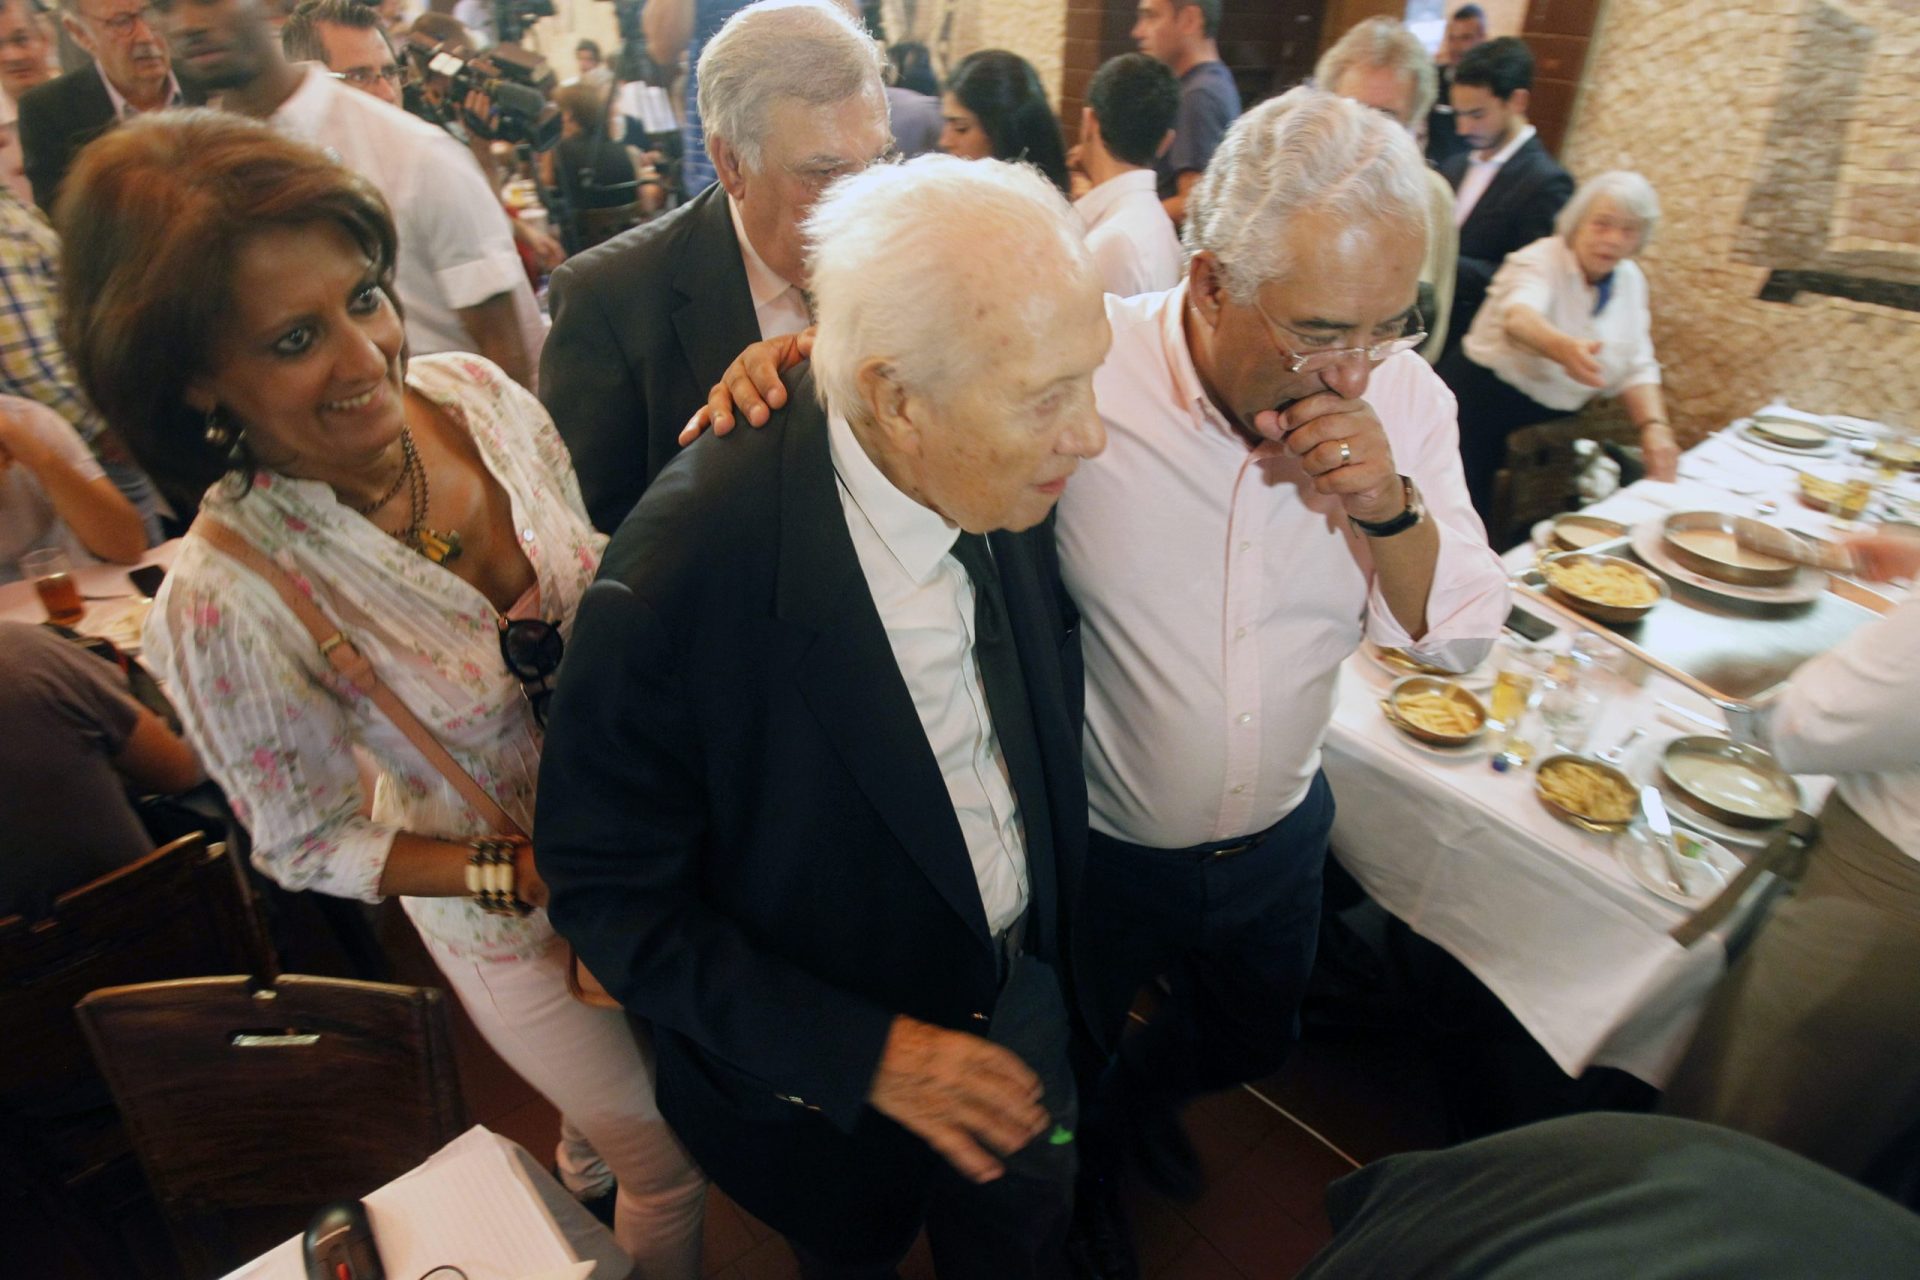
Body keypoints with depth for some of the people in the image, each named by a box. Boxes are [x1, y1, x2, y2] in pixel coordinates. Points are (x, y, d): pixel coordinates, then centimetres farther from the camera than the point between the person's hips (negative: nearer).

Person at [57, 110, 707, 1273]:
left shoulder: (474, 390, -17)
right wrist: (531, 871, -24)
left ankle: (587, 1167, 69)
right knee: (672, 1170, 20)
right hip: (508, 916, -5)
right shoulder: (226, 600, -29)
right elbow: (308, 845, -15)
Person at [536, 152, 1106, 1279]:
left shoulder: (1009, 485, -18)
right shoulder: (681, 573, -34)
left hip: (1020, 1004, 4)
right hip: (820, 1082, -3)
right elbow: (607, 888, -22)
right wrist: (861, 1052, -24)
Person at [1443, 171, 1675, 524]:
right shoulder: (1541, 260, -13)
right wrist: (1564, 347, -59)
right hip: (1480, 404, -6)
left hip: (1551, 425, 6)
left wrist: (1654, 426, -12)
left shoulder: (1630, 279, 6)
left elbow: (1637, 368, 6)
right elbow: (1518, 316, -37)